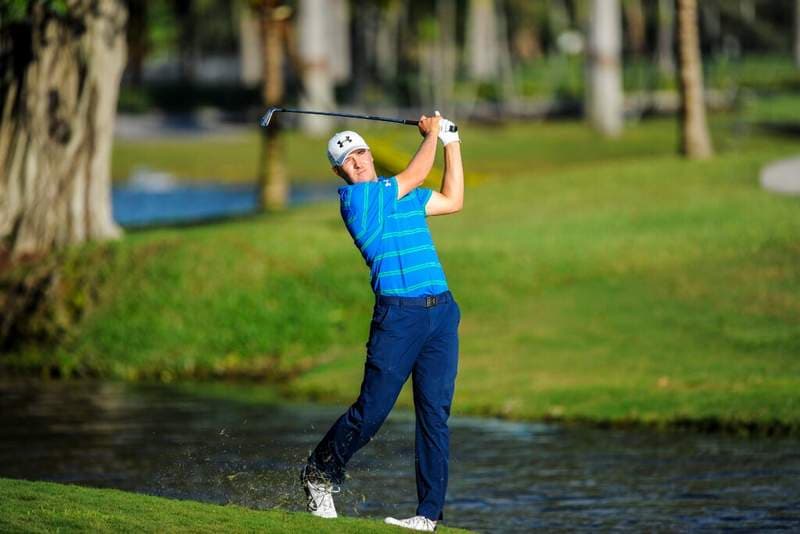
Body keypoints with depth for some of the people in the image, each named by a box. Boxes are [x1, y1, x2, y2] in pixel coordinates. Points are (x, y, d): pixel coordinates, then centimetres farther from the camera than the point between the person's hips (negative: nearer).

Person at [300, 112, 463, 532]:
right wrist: (432, 133, 13)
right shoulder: (353, 197, -3)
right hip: (397, 313, -6)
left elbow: (452, 200, 29)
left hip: (441, 312, 6)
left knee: (434, 414, -1)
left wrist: (451, 142, 26)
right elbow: (416, 175, -3)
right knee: (371, 410, -5)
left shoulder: (403, 193, 20)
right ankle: (319, 475, 19)